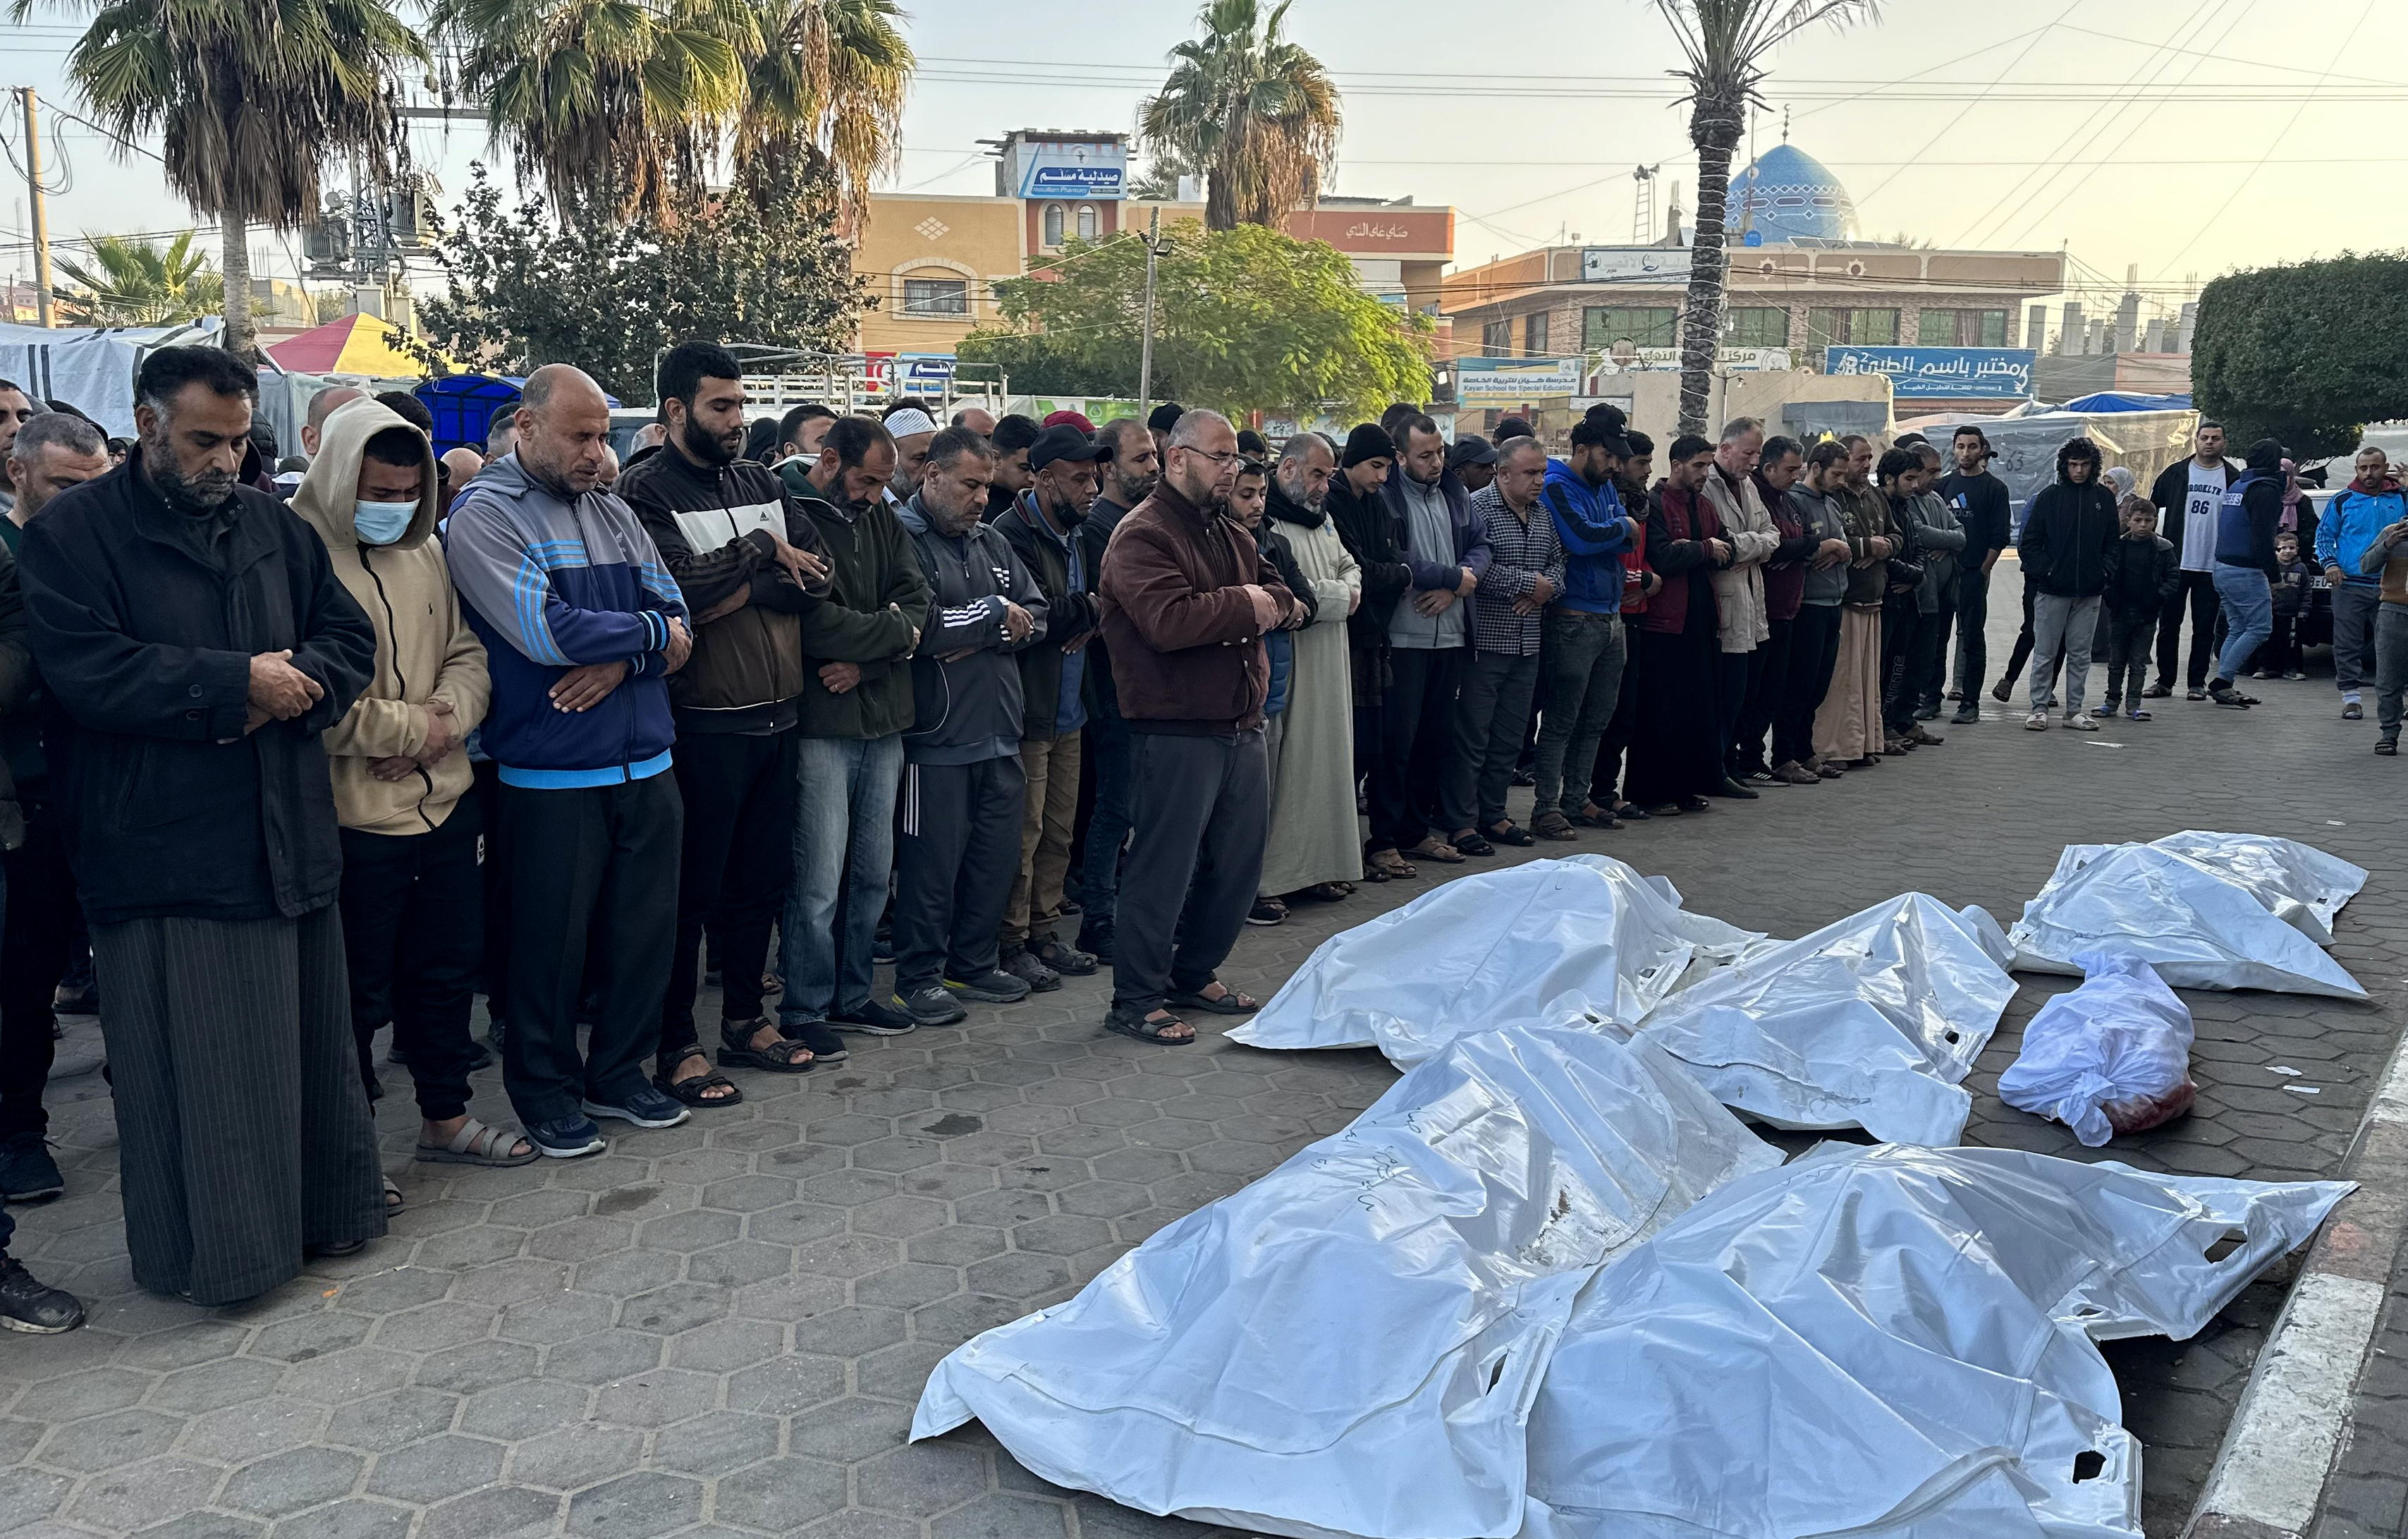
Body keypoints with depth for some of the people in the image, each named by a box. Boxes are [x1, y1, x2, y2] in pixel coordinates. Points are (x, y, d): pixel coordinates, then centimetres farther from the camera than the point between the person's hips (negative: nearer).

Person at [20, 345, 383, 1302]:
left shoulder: (275, 527, 13)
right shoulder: (71, 534, -3)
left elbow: (351, 637, 10)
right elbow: (85, 670, -15)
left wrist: (291, 684, -11)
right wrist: (238, 680, -17)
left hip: (288, 837, 5)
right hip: (162, 854, -5)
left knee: (309, 1039, 13)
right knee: (188, 1064, 2)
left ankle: (322, 1209, 29)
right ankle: (201, 1253, 17)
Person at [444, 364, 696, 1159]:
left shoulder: (614, 513, 12)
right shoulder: (484, 516, -8)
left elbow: (676, 619, 7)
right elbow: (545, 631, -21)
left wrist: (619, 661, -14)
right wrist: (648, 633, -8)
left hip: (646, 764, 6)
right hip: (551, 774, -6)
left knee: (647, 928, 12)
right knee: (552, 940, 5)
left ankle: (618, 1072, 30)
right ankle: (543, 1089, 23)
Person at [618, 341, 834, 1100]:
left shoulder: (761, 482, 12)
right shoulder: (646, 491, -7)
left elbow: (816, 574, 2)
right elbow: (682, 584, -23)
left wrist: (741, 592, -14)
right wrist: (762, 549, -10)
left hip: (778, 715, 7)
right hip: (704, 723, -7)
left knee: (762, 880, 16)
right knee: (692, 891, 2)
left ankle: (745, 1019, 30)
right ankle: (675, 1046, 13)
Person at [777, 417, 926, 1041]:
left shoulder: (880, 517, 13)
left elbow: (917, 598, 6)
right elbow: (813, 624, -20)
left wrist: (865, 660, -11)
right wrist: (895, 632, -6)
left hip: (881, 719, 7)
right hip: (821, 724, -7)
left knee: (873, 873, 14)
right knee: (818, 882, -3)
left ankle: (850, 995, 27)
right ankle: (803, 1011, 10)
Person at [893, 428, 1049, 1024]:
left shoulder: (992, 542, 15)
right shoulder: (901, 540, -9)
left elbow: (1035, 617, 11)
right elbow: (917, 627, -22)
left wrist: (979, 637, -9)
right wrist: (994, 613, -8)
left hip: (1000, 733, 7)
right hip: (936, 738, -7)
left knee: (996, 856, 13)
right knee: (932, 862, 1)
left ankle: (973, 963, 28)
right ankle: (920, 976, 15)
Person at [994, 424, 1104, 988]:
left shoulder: (1073, 535, 16)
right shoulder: (1014, 535, -15)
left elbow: (1092, 601, 20)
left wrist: (1084, 617, -4)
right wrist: (1087, 609, -8)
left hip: (1068, 707, 9)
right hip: (1027, 709, -9)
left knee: (1058, 829, 13)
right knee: (1023, 832, -3)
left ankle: (1045, 932, 23)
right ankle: (1012, 942, 7)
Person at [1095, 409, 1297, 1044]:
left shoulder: (1230, 533, 18)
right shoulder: (1143, 535, -12)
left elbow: (1281, 596, 15)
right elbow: (1170, 621, -26)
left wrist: (1270, 603, -9)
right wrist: (1243, 605, -13)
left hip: (1242, 725, 9)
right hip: (1178, 731, -9)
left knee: (1239, 862, 15)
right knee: (1164, 867, -3)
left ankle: (1194, 974, 31)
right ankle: (1136, 1001, 8)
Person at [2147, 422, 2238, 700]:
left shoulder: (2233, 478, 4)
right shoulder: (2176, 473, 5)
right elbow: (2152, 508, 11)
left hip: (2212, 567, 0)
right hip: (2175, 563, 1)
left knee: (2205, 627, 4)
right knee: (2168, 624, 4)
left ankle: (2197, 682, 12)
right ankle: (2164, 680, 12)